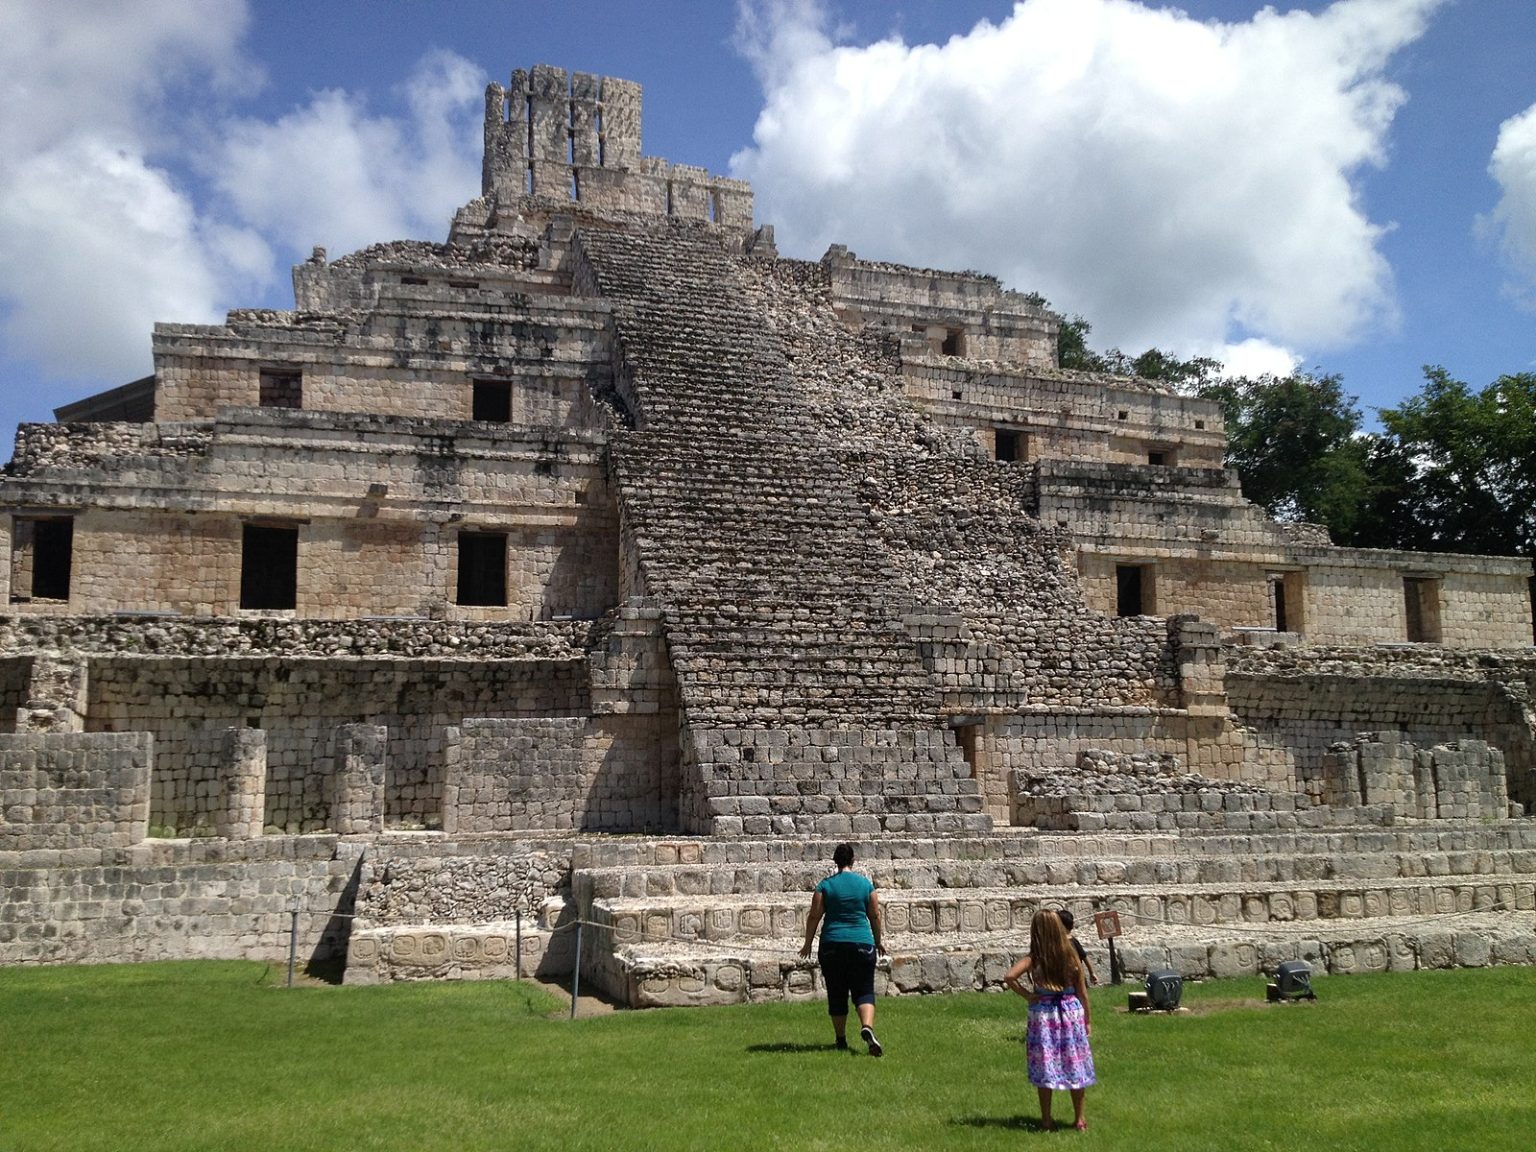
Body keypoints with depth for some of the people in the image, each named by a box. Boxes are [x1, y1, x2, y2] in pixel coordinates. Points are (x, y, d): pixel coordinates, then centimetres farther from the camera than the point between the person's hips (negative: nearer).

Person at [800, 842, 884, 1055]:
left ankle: (841, 1039, 16)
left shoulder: (825, 885, 0)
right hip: (862, 943, 0)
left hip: (832, 946, 0)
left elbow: (814, 916, -1)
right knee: (864, 991, 3)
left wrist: (808, 943, 9)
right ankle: (867, 1027, -23)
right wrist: (878, 942, 20)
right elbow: (875, 916, 7)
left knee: (837, 994, 11)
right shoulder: (865, 884, 3)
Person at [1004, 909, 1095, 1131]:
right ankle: (1079, 1118, 19)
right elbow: (1082, 992, 1)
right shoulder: (1071, 957, -5)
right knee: (1075, 1066, 13)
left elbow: (1009, 976, -24)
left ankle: (1047, 1119, 15)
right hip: (1072, 1013, 1)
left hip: (1043, 1015, -1)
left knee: (1044, 1067, 10)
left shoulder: (1033, 959, -10)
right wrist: (1088, 1021, 10)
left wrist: (1026, 994, -9)